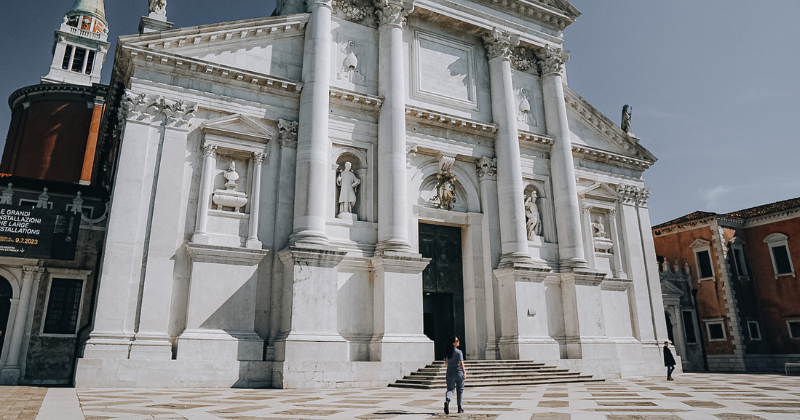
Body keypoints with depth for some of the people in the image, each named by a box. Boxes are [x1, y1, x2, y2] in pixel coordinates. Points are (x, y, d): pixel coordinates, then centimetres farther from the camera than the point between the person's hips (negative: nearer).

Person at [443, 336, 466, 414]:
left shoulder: (447, 352, 4)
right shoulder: (458, 352, -13)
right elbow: (461, 363, -20)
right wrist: (464, 373, -21)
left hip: (450, 373, 4)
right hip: (459, 373, -4)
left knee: (450, 389, 7)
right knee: (460, 390, 14)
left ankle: (447, 400, -24)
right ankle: (459, 407, 18)